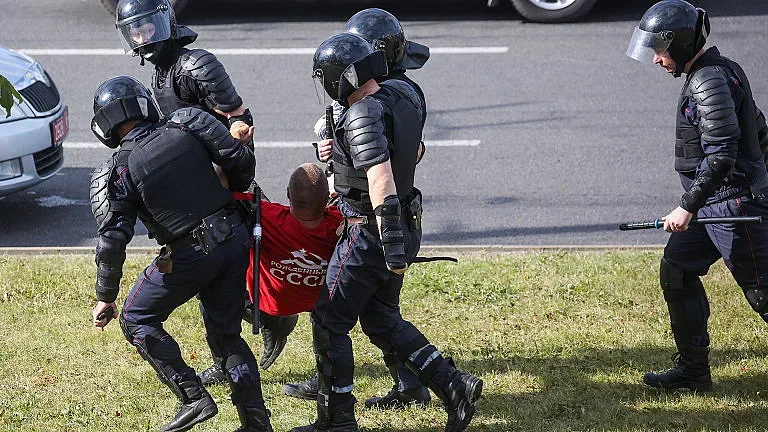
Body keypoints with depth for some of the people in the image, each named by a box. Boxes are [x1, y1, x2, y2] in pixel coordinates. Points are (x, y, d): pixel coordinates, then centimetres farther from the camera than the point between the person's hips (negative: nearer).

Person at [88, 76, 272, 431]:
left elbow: (112, 242, -12)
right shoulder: (188, 125, -1)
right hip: (235, 240, 5)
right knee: (226, 333, 18)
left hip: (189, 256, -5)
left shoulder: (114, 174, -9)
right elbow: (241, 162, 0)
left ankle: (193, 398, 4)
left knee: (137, 321, 15)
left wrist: (105, 299, -1)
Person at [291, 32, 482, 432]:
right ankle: (453, 385, 13)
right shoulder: (401, 95, 4)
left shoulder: (362, 118, -23)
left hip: (370, 233, -9)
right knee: (380, 320, 20)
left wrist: (392, 247, -32)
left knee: (330, 321, 5)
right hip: (407, 224, 9)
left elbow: (382, 182, -31)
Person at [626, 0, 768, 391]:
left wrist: (687, 207, -25)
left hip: (733, 202, -10)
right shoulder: (719, 72, 12)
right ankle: (692, 370, 16)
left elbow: (722, 156, -26)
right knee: (677, 272, 10)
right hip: (711, 203, 11)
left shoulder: (710, 82, -19)